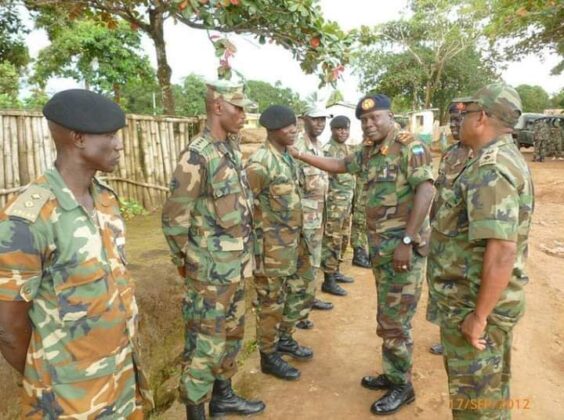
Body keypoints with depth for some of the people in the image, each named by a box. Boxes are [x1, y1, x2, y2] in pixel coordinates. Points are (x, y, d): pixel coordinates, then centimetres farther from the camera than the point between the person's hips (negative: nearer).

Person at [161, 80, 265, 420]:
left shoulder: (233, 150, 8)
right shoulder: (197, 155, -19)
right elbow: (174, 218, -16)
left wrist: (244, 256, 15)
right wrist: (185, 260, -4)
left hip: (237, 267, 9)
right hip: (211, 272, -8)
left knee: (232, 335, 21)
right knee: (205, 345, 5)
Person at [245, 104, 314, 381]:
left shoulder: (288, 157, 9)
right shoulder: (260, 163, -19)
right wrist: (256, 252, -18)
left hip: (294, 241, 9)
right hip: (272, 246, -9)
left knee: (296, 292, 21)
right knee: (271, 303, 5)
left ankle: (285, 339, 41)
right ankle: (269, 356, 23)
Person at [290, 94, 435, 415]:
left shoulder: (410, 147, -13)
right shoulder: (369, 152, 12)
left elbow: (425, 190, -23)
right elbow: (338, 165, 25)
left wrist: (407, 241, -26)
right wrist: (300, 155, 20)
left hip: (404, 248, -8)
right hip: (381, 248, 9)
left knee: (394, 322, 0)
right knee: (387, 317, 18)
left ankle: (403, 387, 19)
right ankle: (393, 375, 34)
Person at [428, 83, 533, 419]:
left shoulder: (490, 168, -24)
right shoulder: (504, 158, 9)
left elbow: (502, 250, -31)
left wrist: (479, 316, -23)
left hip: (476, 305, -10)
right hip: (477, 298, 10)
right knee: (486, 389, 25)